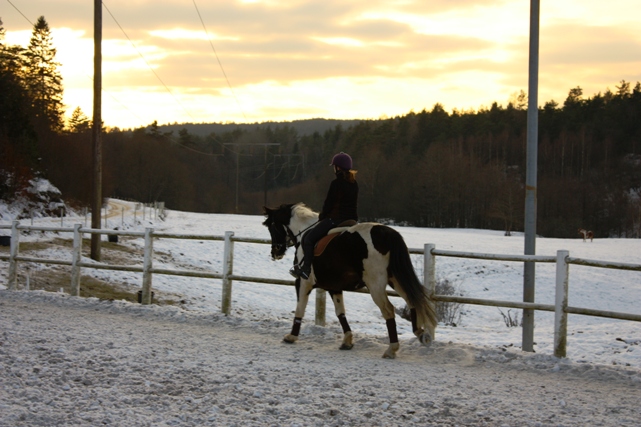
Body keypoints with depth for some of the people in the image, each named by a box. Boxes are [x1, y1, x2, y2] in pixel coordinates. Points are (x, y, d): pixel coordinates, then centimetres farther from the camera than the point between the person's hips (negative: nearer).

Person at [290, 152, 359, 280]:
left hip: (334, 219, -8)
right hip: (352, 220, 8)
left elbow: (329, 203, -11)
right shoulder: (354, 184, 9)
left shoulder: (336, 183, -15)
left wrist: (322, 216, 9)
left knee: (308, 238, 2)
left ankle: (306, 269, -2)